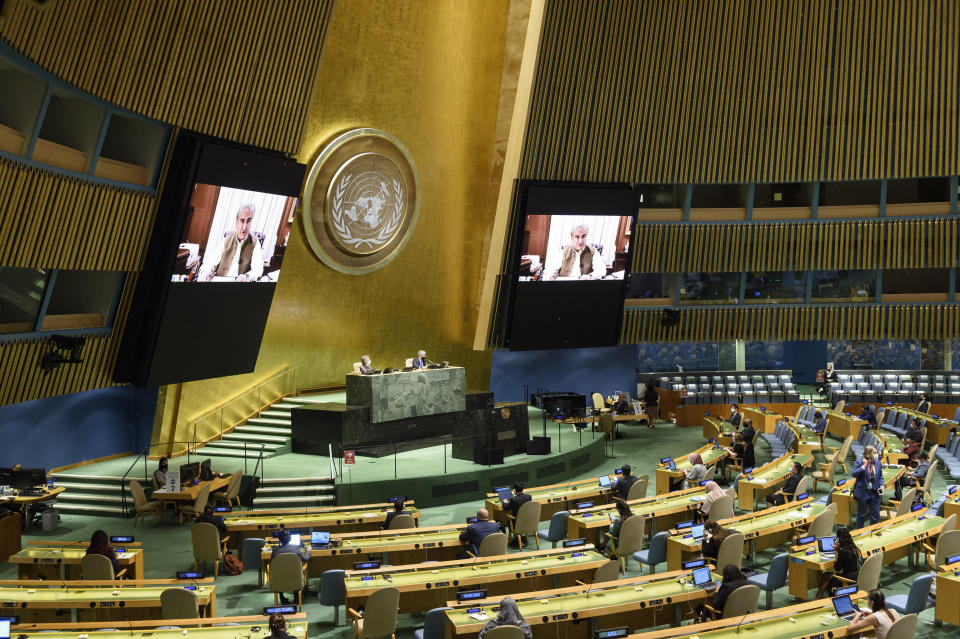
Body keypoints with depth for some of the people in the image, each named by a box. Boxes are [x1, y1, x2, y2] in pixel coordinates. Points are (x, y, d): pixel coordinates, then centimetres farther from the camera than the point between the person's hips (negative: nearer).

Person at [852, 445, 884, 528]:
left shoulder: (878, 463, 8)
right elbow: (854, 474, -14)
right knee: (861, 514, 9)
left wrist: (881, 486, -4)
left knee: (875, 514, 7)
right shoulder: (859, 462, -5)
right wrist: (863, 466, -19)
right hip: (863, 493, -4)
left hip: (875, 493, 4)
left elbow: (880, 477, 13)